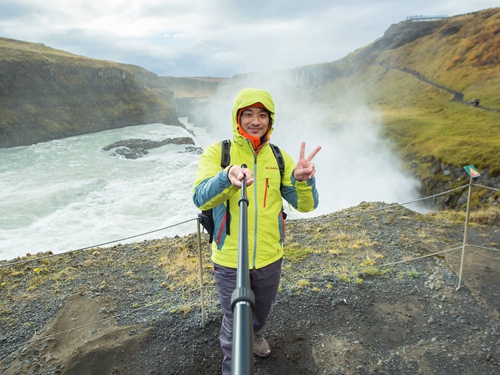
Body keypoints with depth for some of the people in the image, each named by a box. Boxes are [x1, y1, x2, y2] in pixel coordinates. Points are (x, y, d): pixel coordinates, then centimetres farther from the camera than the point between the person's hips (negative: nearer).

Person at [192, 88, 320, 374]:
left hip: (270, 257, 3)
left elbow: (306, 205, -8)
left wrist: (303, 179, -30)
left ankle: (255, 334, 63)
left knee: (262, 311, 28)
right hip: (230, 260, -3)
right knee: (234, 324, 14)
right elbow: (201, 198, -25)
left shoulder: (279, 157, -2)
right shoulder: (217, 152, -10)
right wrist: (228, 177, -46)